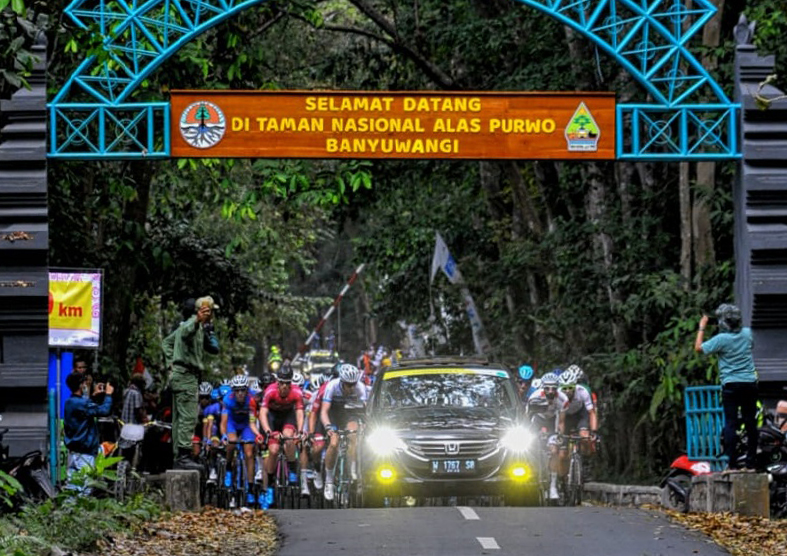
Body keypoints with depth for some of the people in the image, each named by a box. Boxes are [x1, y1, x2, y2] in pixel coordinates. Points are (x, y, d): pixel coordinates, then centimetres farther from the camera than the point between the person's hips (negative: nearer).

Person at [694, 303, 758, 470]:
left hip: (731, 384, -4)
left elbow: (699, 348, -4)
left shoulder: (721, 339, -12)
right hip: (750, 383, 4)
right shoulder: (747, 333, 2)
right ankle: (751, 462, 8)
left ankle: (732, 464, -8)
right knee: (750, 422, 7)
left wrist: (702, 328, 7)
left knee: (730, 423, -3)